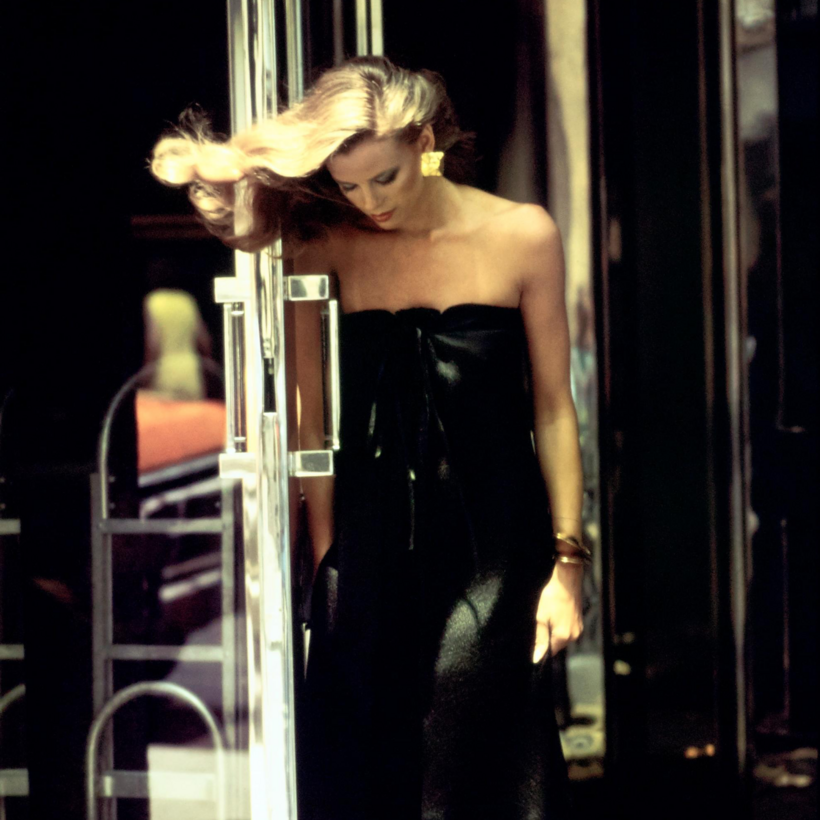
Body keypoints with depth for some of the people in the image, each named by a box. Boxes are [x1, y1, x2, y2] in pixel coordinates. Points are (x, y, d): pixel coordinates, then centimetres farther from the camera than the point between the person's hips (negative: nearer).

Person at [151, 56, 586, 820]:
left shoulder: (521, 237, -1)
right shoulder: (327, 250, 1)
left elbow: (553, 411, 2)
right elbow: (313, 425, 4)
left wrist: (566, 563, -1)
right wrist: (327, 562, 1)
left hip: (493, 555, -1)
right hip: (370, 553, 1)